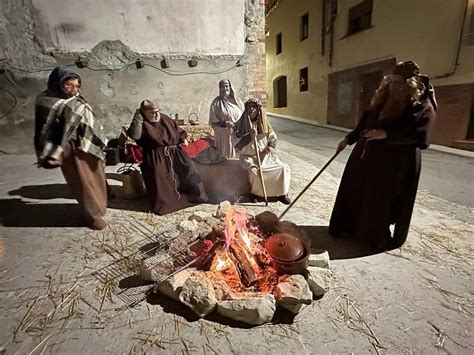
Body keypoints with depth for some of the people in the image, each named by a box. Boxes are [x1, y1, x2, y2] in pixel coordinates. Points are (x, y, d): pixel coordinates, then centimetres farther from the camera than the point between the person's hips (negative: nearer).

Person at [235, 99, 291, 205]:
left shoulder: (263, 122, 7)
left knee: (283, 168, -14)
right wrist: (250, 135, -22)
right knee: (254, 171, -32)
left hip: (265, 155, 3)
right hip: (249, 156, -3)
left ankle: (282, 193, 3)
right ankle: (257, 194, -6)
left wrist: (270, 147, -2)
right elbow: (237, 144, -9)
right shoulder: (242, 123, -1)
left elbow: (273, 138, 18)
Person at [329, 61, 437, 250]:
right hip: (368, 153, 6)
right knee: (355, 189, 10)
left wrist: (387, 133, -29)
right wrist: (349, 138, 13)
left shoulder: (423, 105, -6)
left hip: (396, 160, -6)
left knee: (385, 199, 3)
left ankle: (382, 237, 24)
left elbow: (417, 132, -18)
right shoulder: (384, 99, 11)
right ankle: (351, 226, 27)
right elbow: (366, 121, 15)